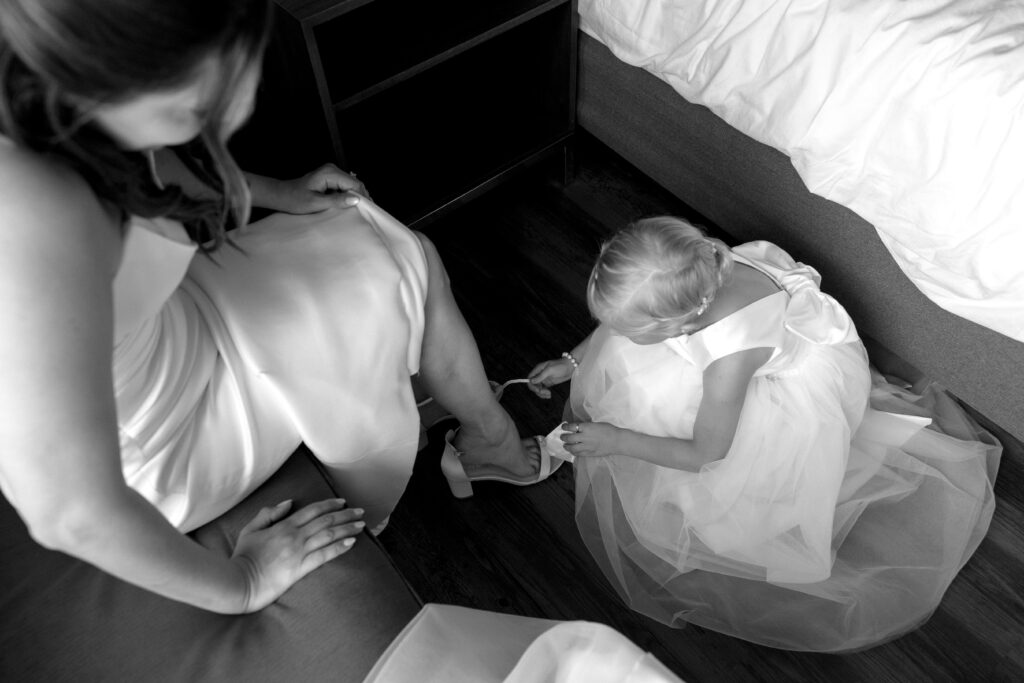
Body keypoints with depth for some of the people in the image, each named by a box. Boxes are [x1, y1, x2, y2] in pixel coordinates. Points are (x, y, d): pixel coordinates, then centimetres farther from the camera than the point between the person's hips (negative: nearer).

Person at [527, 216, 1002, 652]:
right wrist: (573, 361, 0)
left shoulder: (729, 356, -42)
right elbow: (619, 319, 0)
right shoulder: (689, 274, -26)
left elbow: (706, 455, -25)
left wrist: (617, 441, -19)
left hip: (815, 379, -7)